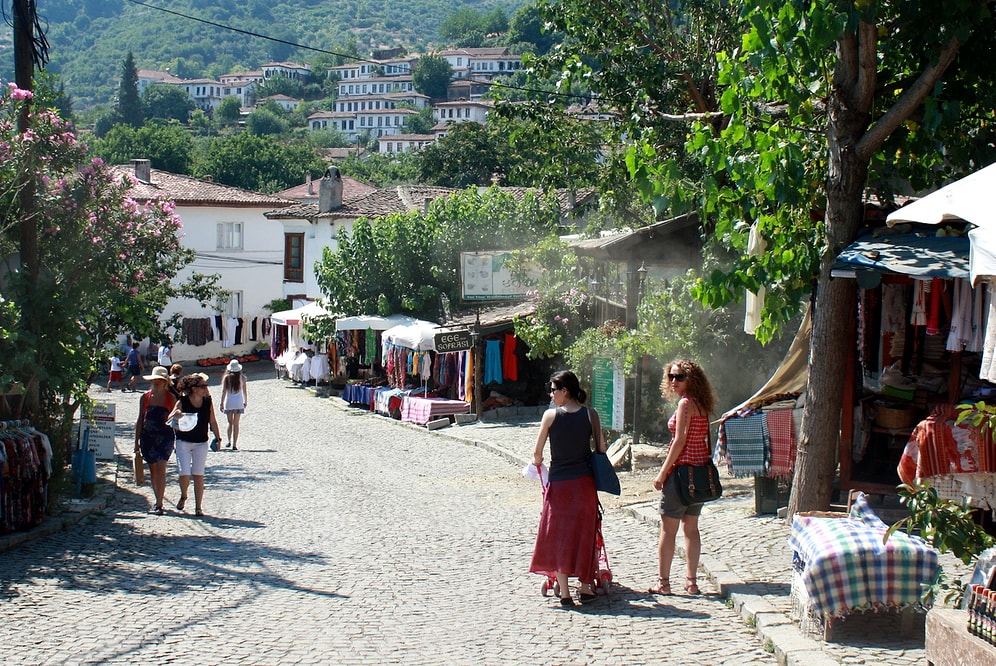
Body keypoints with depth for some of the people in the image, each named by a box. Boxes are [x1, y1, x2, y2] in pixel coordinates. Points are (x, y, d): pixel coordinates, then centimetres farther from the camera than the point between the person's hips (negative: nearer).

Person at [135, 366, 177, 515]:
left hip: (165, 436, -3)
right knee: (152, 469, 10)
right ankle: (158, 499, 24)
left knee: (160, 467, -12)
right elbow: (140, 420, 10)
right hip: (148, 436, 3)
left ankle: (159, 504, -12)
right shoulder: (145, 397, 6)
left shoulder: (170, 398, 0)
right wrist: (137, 440, 9)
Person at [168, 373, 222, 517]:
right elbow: (169, 421, -7)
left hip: (201, 443, 2)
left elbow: (212, 422, 9)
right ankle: (183, 496, 23)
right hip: (183, 442, -2)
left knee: (198, 475, 2)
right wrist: (175, 415, -28)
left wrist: (217, 437, 4)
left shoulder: (208, 402, 0)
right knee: (184, 474, -8)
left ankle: (198, 507, 9)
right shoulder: (182, 402, -9)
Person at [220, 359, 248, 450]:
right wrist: (245, 401, 18)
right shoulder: (242, 377, -1)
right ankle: (234, 444, -1)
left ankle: (228, 441, 4)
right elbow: (244, 391, 5)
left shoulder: (226, 377, -3)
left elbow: (224, 391, -4)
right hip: (239, 402, 0)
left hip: (228, 402, 0)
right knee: (236, 424, 3)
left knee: (230, 423, 14)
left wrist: (222, 403, 1)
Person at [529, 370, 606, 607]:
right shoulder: (590, 414, -1)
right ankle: (586, 587, 19)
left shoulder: (551, 415, -7)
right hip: (584, 481, 2)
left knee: (558, 535, 7)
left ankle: (564, 592, 5)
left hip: (559, 481, -2)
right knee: (583, 532, 15)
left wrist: (537, 462, 20)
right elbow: (601, 448, 2)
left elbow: (537, 451, -2)